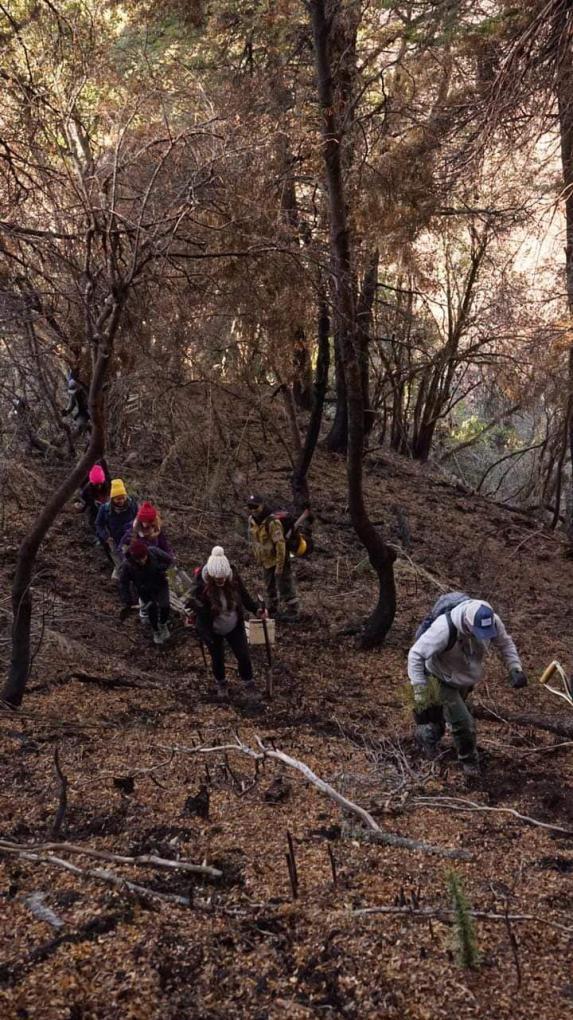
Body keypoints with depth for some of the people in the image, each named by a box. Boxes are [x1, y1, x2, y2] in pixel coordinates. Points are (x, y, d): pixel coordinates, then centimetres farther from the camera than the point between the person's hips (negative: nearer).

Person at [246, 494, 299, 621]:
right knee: (269, 586, 21)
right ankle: (272, 610, 35)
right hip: (266, 560, 8)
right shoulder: (252, 520, -2)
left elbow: (280, 544, -28)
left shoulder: (272, 522, -28)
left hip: (278, 559, -8)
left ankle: (292, 611, 12)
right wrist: (258, 558, 15)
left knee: (285, 585, -1)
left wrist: (279, 565, -26)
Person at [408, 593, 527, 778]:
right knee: (463, 722, -6)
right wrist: (419, 689, -39)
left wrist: (515, 668, -18)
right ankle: (469, 761, 22)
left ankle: (427, 735, 56)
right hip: (442, 678, -6)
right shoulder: (445, 628, -42)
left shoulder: (492, 621, -25)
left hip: (466, 677, 6)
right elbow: (416, 654, -37)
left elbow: (505, 643, -4)